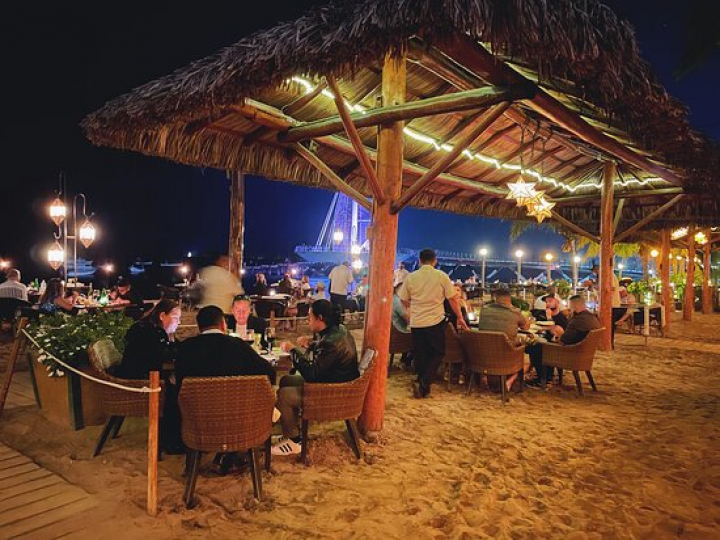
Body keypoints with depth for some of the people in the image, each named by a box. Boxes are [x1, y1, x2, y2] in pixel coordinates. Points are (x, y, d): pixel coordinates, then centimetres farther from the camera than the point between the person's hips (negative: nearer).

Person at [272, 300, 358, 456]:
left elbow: (312, 374, -28)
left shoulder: (333, 343, -30)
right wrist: (312, 342, -1)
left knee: (283, 395, -12)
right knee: (286, 380, 13)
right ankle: (291, 430, 19)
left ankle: (294, 442, 4)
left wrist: (293, 350, -19)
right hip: (332, 381, 11)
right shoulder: (337, 330, 1)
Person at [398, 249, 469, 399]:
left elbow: (404, 301, 8)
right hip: (435, 322, -2)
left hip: (416, 323, 2)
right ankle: (423, 383, -4)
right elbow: (453, 299, -4)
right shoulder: (441, 276, -6)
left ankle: (422, 385, 20)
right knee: (437, 353, 10)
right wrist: (460, 318, 8)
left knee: (420, 355, 14)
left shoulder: (410, 277, -1)